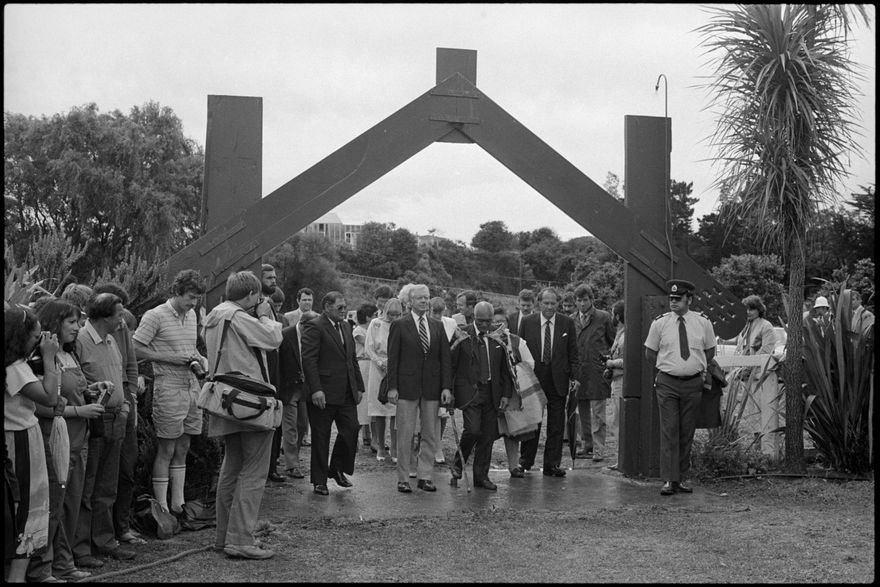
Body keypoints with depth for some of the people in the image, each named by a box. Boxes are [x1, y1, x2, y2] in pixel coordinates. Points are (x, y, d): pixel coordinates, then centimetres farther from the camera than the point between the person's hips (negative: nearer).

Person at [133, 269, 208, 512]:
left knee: (182, 449, 11)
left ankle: (178, 505, 19)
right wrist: (170, 358, -16)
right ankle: (162, 509, 7)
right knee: (166, 450, -1)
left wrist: (198, 359, 5)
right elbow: (136, 349, -12)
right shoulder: (155, 316, -9)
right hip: (168, 389, -7)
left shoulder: (191, 315, 13)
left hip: (192, 386, 7)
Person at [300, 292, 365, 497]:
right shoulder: (314, 327, -9)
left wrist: (359, 386, 14)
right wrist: (315, 389, -22)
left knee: (351, 430, 3)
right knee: (321, 437, 2)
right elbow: (308, 360, -15)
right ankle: (319, 481, 13)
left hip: (347, 393, 7)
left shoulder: (346, 327, 16)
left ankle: (337, 469, 23)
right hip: (324, 393, -7)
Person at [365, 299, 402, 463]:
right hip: (378, 371, 1)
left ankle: (395, 450, -2)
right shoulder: (376, 324, 2)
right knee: (379, 412, 3)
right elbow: (369, 348, 1)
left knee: (396, 412, -5)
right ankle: (380, 448, 13)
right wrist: (381, 363, -10)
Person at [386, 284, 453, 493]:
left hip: (432, 387, 4)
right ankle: (403, 479, 9)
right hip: (407, 386, -4)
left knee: (430, 435, 6)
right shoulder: (399, 325, 0)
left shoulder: (438, 326, 10)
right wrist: (392, 387, -9)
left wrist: (447, 387, 0)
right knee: (405, 434, 1)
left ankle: (425, 476, 16)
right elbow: (393, 358, -2)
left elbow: (445, 358, 8)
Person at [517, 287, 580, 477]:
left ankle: (552, 465, 10)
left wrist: (574, 376, -4)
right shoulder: (527, 322, 2)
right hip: (532, 378, 0)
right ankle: (525, 461, 19)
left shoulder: (567, 323, 3)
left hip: (558, 380, 0)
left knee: (556, 425, 3)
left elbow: (573, 353, 5)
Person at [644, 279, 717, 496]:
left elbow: (710, 352, 15)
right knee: (669, 431, -7)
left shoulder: (703, 323, 2)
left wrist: (698, 369, 10)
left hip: (693, 383, 2)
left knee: (687, 433, 5)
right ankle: (669, 480, -7)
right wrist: (666, 368, 9)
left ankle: (682, 479, 13)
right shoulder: (659, 323, -1)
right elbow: (650, 353, 10)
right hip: (667, 383, -1)